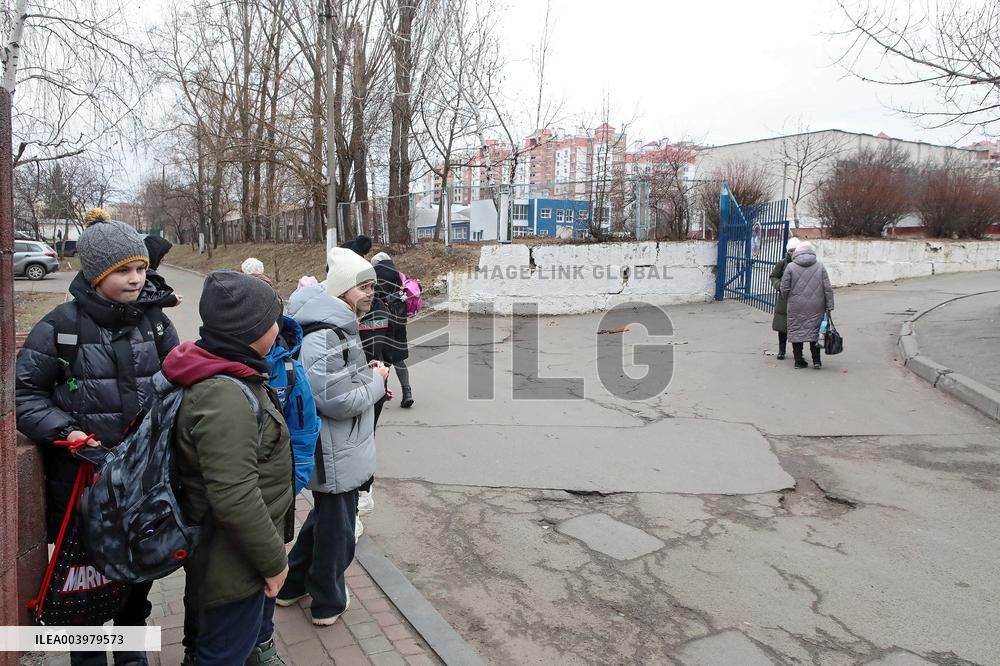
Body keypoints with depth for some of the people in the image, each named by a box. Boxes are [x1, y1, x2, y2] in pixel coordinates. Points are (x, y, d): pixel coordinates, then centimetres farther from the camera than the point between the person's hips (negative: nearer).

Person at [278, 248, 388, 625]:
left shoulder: (338, 325, 8)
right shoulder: (324, 337, -26)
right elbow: (338, 401, -27)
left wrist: (366, 375, 4)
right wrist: (376, 381, -13)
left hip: (339, 450, 11)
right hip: (336, 455, -11)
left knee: (325, 515, 27)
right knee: (336, 526, 9)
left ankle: (292, 584, 43)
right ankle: (328, 602, 31)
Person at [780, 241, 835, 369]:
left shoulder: (791, 267, -4)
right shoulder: (820, 266, 2)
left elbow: (784, 288, -4)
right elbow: (827, 288, 1)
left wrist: (788, 301, 13)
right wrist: (829, 306, 5)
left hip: (796, 307, -2)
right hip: (816, 307, 2)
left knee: (796, 331, 7)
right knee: (815, 331, 12)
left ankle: (799, 361, 9)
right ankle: (816, 360, 11)